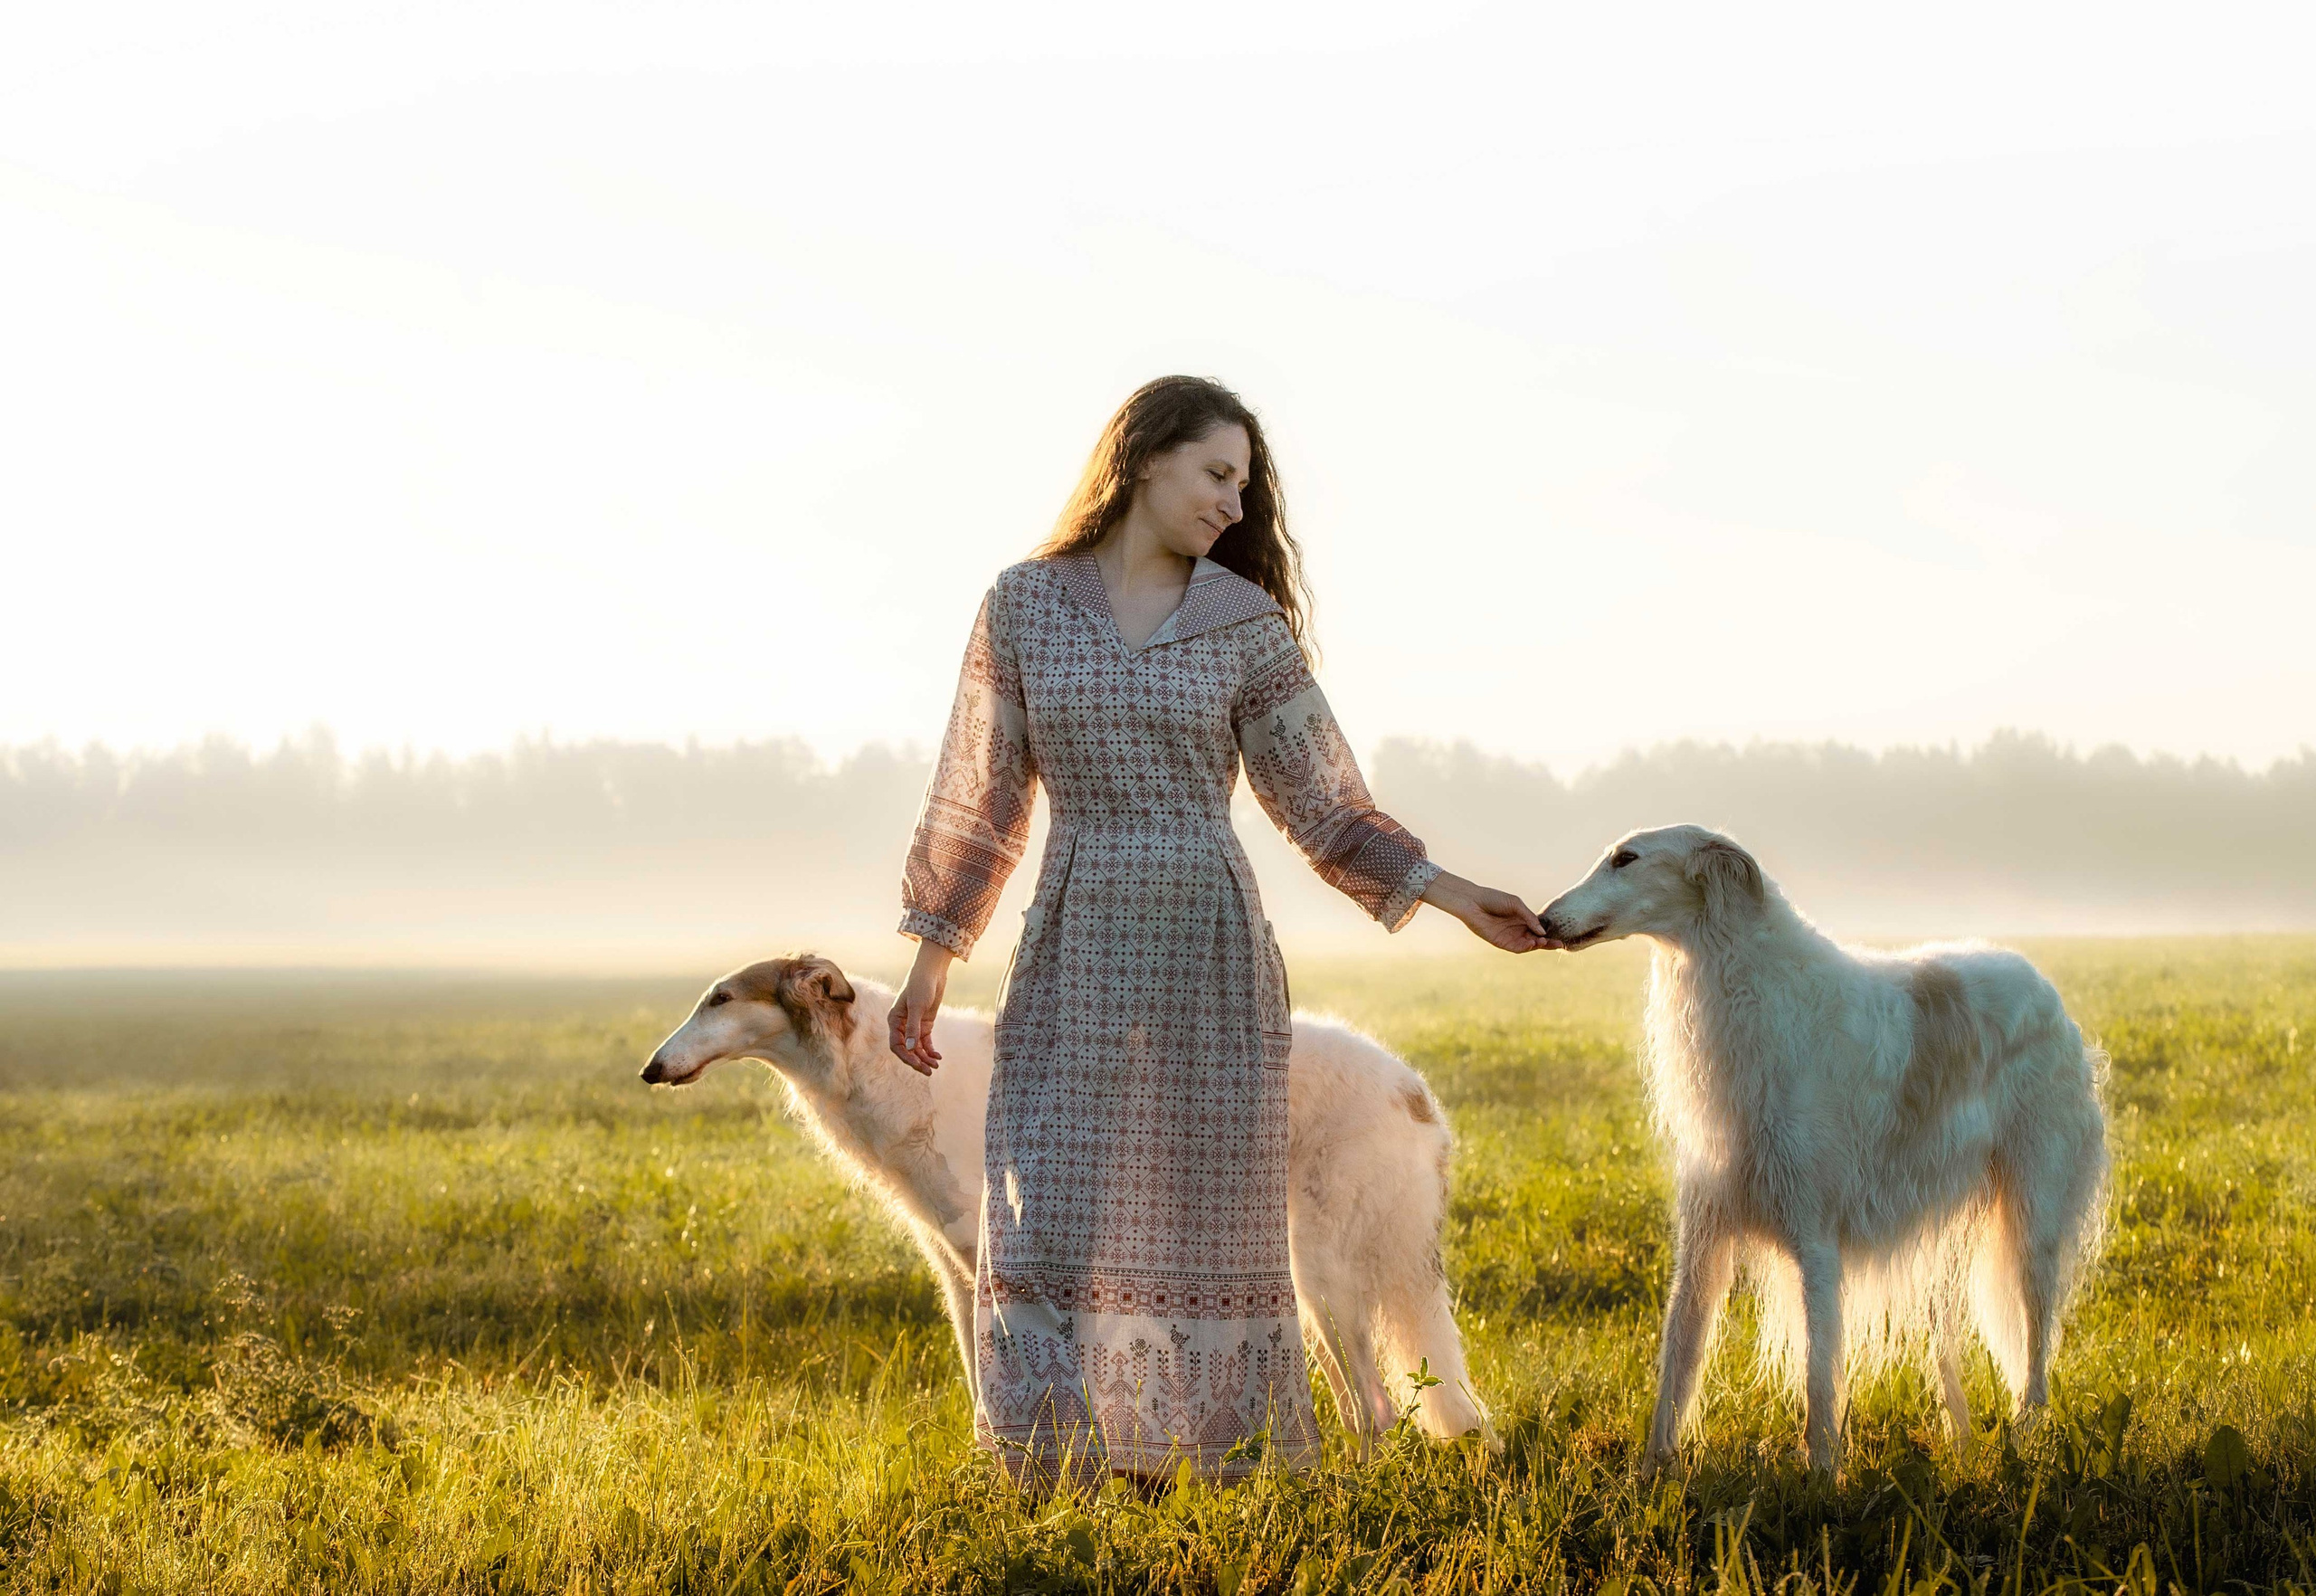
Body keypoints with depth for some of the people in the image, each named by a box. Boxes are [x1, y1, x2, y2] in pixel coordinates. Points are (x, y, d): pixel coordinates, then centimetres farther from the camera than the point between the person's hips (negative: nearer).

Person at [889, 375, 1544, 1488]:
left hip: (1210, 951, 0)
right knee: (1052, 1225, -5)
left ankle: (1212, 1471, 8)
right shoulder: (1023, 604, 3)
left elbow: (1323, 807, 6)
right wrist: (931, 961, 9)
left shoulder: (1248, 626, 2)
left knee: (1203, 1224, 0)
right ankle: (1059, 1475, 2)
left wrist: (1454, 897, -4)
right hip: (1076, 955, 0)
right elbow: (979, 796, 9)